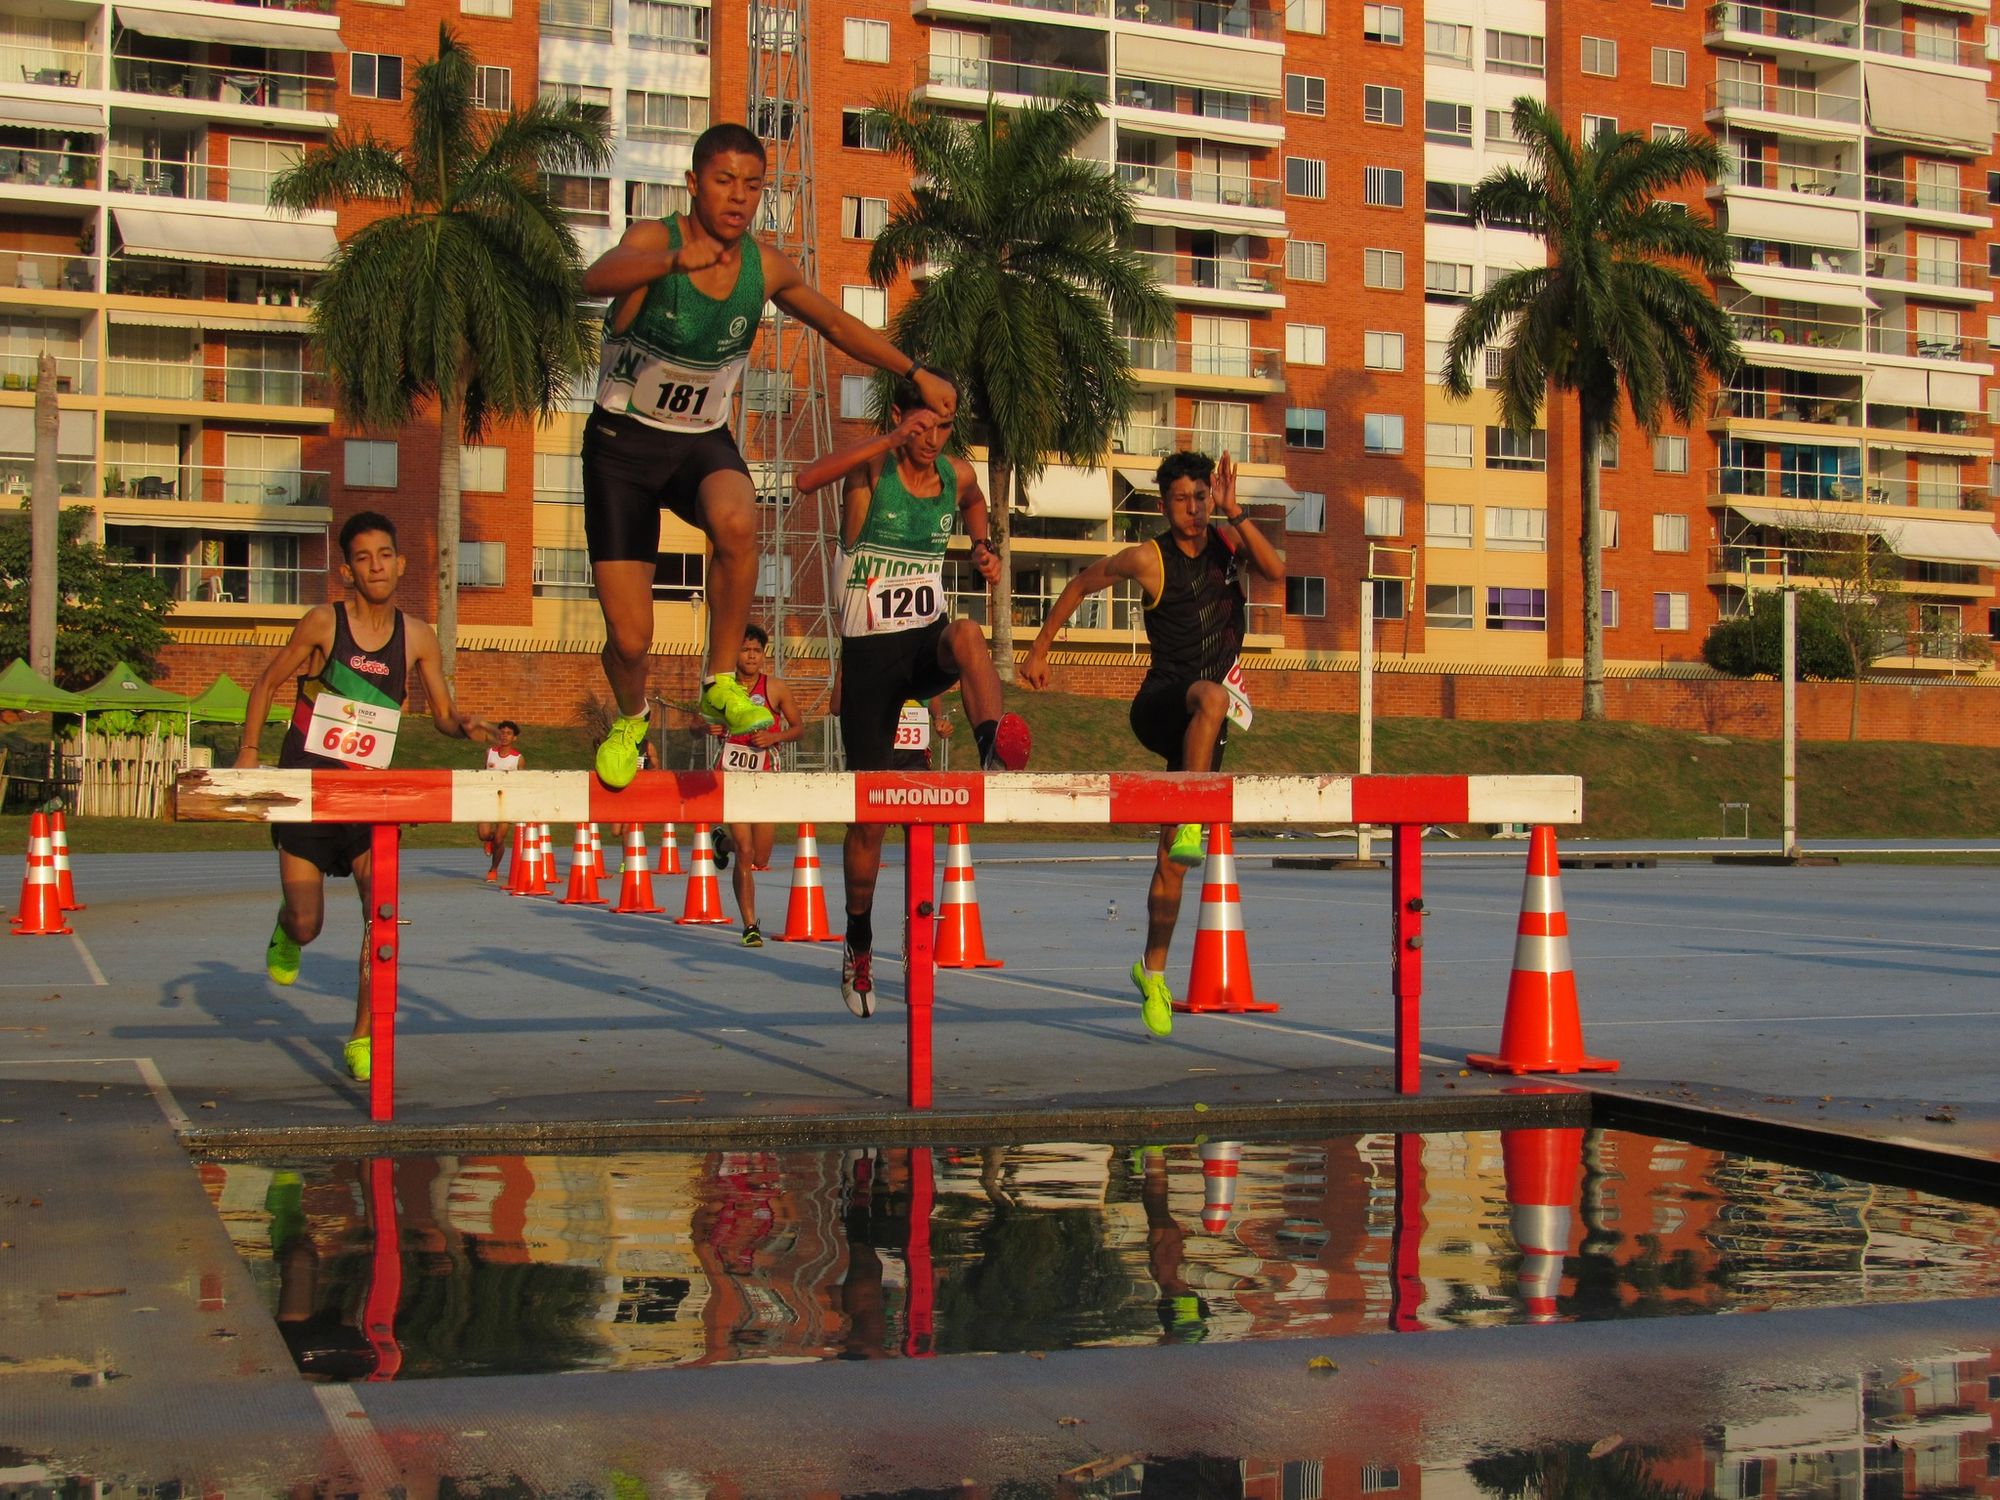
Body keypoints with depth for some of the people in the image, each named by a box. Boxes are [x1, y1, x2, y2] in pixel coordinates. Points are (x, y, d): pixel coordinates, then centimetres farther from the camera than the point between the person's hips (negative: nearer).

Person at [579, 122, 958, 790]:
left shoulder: (766, 268, -4)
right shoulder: (655, 238, -17)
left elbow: (837, 323, 14)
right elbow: (597, 279, -41)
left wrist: (916, 373, 14)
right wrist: (678, 260, -60)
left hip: (703, 441, 2)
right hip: (623, 440, -2)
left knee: (737, 521, -36)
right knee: (629, 639, -6)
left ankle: (721, 683, -16)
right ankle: (630, 718, 32)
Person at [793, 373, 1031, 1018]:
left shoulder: (958, 475, 3)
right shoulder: (872, 465, -11)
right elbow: (808, 480, -34)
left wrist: (983, 546, 9)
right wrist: (892, 439, -41)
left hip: (927, 644, 3)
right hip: (870, 651, -3)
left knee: (966, 635, -36)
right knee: (869, 810, 1)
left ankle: (996, 749, -53)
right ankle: (859, 948, 17)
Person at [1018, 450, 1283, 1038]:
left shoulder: (1229, 542, 5)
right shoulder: (1148, 559, -5)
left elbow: (1276, 571, -13)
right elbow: (1081, 585, 8)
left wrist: (1235, 514, -20)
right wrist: (1039, 649, 12)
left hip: (1200, 723, 4)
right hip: (1158, 704, -4)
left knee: (1173, 861, 6)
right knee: (1213, 696, -41)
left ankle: (1153, 970, 19)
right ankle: (1187, 824, -41)